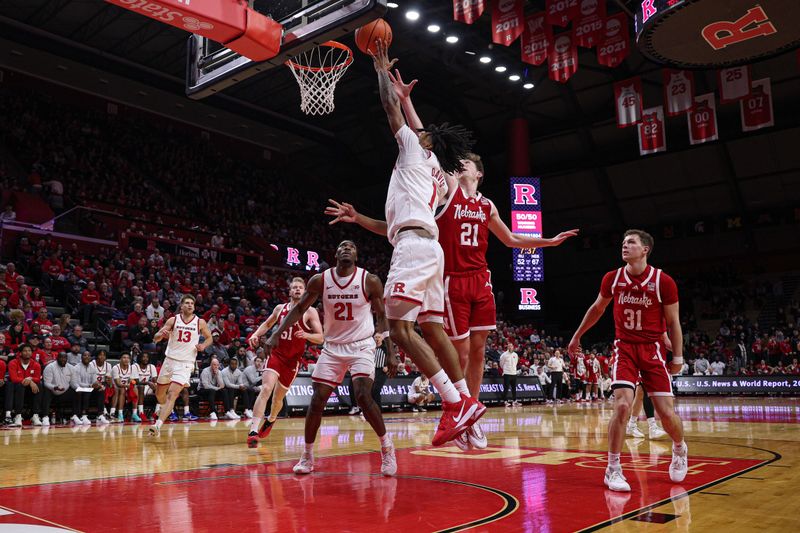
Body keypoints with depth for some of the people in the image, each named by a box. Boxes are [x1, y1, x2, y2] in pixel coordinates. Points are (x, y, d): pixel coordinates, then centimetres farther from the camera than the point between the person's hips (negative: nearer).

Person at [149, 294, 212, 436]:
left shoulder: (200, 322, -1)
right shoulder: (173, 320, 0)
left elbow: (209, 338, 13)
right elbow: (155, 339, 0)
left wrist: (203, 346, -9)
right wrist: (161, 334, -23)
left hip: (186, 363, -3)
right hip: (170, 360, 3)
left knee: (172, 394, -17)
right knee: (159, 393, 16)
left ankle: (158, 425, -20)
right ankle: (163, 409, 48)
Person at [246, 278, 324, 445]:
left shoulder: (310, 312, -6)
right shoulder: (280, 308, 5)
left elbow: (320, 338, -10)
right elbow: (267, 324, 22)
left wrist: (306, 335, -30)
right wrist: (256, 335, 3)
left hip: (293, 360, -1)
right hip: (276, 354, 1)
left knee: (279, 396, 13)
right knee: (266, 389, -20)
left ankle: (271, 420, 45)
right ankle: (253, 431, -24)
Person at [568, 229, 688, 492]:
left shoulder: (663, 281, -9)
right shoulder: (612, 278, -2)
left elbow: (673, 322, 0)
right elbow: (597, 308, 15)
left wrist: (678, 357, 0)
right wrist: (578, 335, 22)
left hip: (653, 350, -1)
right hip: (624, 348, 1)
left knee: (666, 412, -2)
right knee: (622, 405, -15)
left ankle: (679, 449, 34)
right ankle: (613, 469, -1)